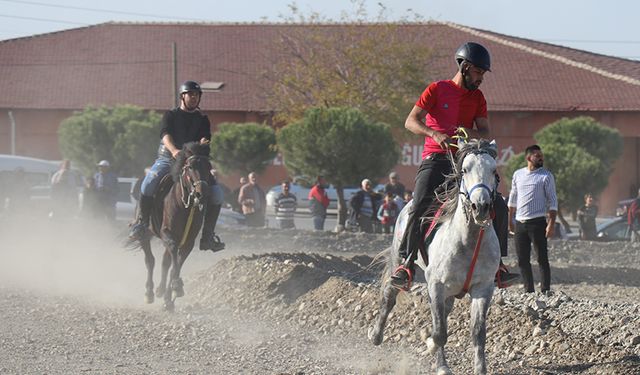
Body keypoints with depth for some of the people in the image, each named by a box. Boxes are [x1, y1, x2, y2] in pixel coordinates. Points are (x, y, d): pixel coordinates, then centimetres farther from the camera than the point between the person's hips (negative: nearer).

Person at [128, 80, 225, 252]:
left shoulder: (202, 119, 15)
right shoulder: (170, 115, 6)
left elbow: (205, 138, -3)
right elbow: (165, 135, -12)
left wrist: (203, 144, -29)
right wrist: (174, 150, -33)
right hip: (168, 159, -3)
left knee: (216, 194, -15)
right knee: (149, 182, -33)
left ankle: (208, 235, -6)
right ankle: (141, 223, -21)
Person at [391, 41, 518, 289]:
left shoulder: (477, 97, 15)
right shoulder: (437, 90, 1)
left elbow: (485, 132, 10)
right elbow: (411, 121, -7)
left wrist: (471, 134, -15)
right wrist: (435, 134, -25)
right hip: (436, 159, -4)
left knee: (498, 206, -7)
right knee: (420, 207, -25)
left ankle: (498, 263, 1)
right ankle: (406, 263, -19)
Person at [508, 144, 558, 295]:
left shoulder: (546, 176, -2)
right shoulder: (518, 174, 11)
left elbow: (553, 202, -4)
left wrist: (552, 224, -12)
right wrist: (510, 220, 16)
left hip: (537, 222, -4)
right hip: (520, 223, 4)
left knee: (542, 258, -5)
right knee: (522, 260, 6)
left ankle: (545, 290, -2)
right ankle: (529, 290, 14)